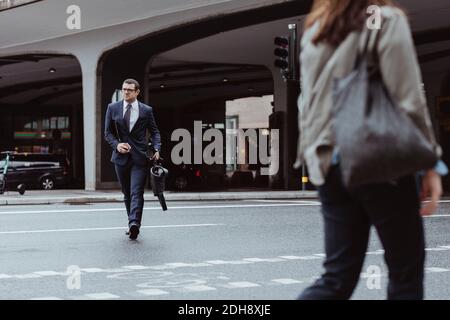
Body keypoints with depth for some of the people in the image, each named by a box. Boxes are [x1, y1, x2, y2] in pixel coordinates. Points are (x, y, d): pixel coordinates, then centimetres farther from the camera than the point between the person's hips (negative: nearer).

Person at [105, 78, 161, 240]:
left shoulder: (146, 110, 4)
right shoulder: (113, 108, 6)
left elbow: (154, 131, 9)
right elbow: (108, 132, 8)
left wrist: (156, 149, -7)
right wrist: (116, 144, -11)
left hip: (139, 157, -2)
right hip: (121, 156, 2)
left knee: (136, 193, -14)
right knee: (127, 193, 11)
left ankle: (134, 224, -24)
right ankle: (132, 223, 22)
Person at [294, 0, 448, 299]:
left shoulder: (314, 31, 13)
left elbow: (307, 105, 13)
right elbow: (408, 98, -10)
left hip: (331, 164, 6)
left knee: (338, 276, 8)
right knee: (406, 270, 6)